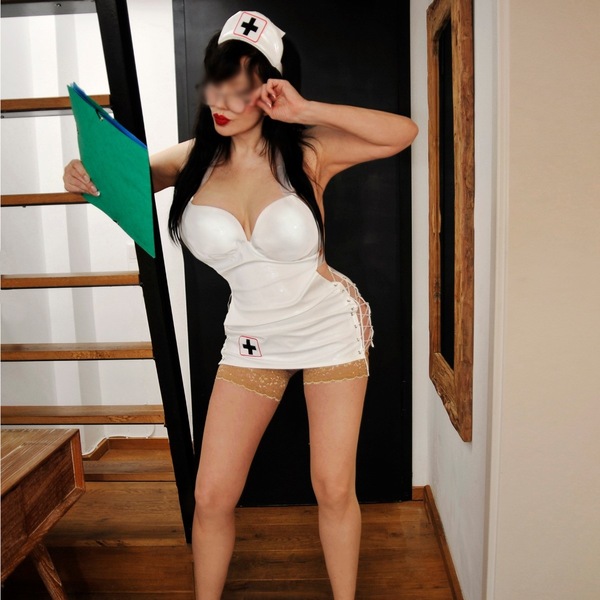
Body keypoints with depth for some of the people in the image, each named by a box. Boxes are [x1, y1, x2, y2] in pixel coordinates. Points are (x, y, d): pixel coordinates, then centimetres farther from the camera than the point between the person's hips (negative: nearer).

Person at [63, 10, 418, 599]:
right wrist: (85, 174, -24)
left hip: (331, 329, -1)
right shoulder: (194, 159, -5)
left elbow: (404, 132, -18)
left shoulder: (307, 151, -12)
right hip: (252, 340, 2)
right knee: (211, 496, 4)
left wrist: (307, 110, -26)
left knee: (334, 490, 7)